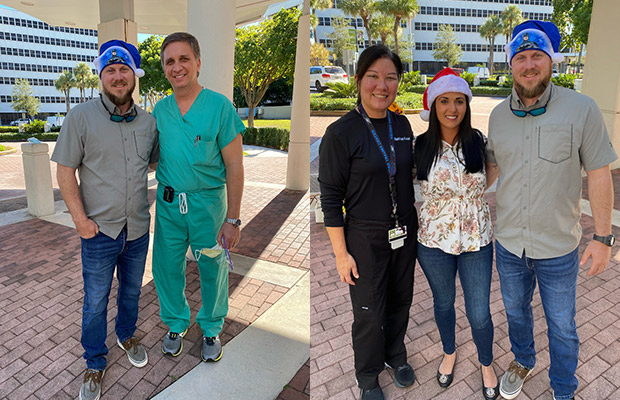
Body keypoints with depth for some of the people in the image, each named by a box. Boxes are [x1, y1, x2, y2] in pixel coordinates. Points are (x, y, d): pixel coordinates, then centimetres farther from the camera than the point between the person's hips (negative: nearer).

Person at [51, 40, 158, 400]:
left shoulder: (149, 121, 2)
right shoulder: (81, 117, -8)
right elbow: (65, 170, -8)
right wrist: (80, 218, -12)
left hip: (138, 228, 3)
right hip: (99, 231, -3)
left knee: (132, 291, 22)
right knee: (95, 302, 11)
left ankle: (127, 335, 48)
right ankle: (95, 364, 32)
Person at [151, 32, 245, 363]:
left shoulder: (220, 106, -11)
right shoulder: (160, 109, 3)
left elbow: (234, 166, -12)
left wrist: (232, 219, -14)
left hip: (207, 202, -4)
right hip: (167, 203, 4)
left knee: (212, 270, 10)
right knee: (166, 267, 13)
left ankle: (211, 329, 34)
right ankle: (176, 324, 38)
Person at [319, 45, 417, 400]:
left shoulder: (402, 125, 2)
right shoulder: (340, 134, -16)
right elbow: (331, 199, -14)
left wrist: (415, 226, 13)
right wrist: (341, 253, -13)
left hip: (405, 233, 5)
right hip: (365, 238, -5)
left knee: (401, 300, 20)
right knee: (370, 313, 9)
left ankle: (396, 355, 48)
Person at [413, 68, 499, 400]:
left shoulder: (479, 143, -5)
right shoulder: (419, 147, -10)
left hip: (477, 241, 1)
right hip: (434, 241, 0)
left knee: (479, 314, 10)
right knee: (443, 303, 22)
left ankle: (486, 364, 41)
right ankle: (449, 352, 51)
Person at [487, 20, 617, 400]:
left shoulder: (582, 109, -13)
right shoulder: (498, 115, -2)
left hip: (558, 248, -3)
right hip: (508, 242, 3)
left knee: (562, 327, 15)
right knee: (516, 311, 24)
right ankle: (523, 361, 52)